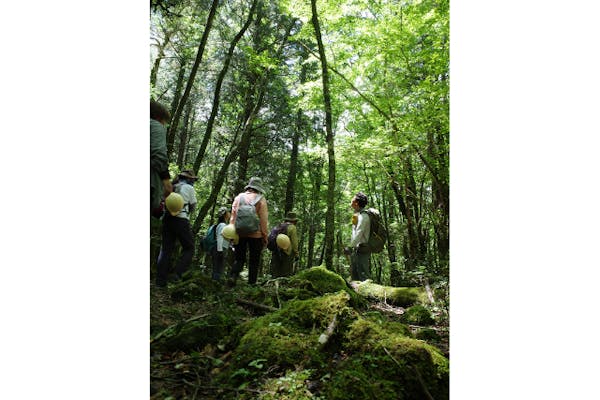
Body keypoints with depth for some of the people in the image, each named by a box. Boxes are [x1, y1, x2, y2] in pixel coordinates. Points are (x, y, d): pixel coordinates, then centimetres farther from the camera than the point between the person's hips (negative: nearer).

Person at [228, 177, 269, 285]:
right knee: (254, 261, 10)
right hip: (255, 234, -2)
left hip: (240, 233, 3)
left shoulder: (239, 197, 8)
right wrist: (265, 236, -1)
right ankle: (251, 283, 11)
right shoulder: (261, 199, -3)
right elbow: (263, 219, -7)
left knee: (239, 258, 14)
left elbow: (233, 216, 7)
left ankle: (233, 276, -8)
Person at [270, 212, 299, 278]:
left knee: (275, 274, 7)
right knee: (287, 272, -4)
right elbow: (294, 242, -8)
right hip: (287, 253, -6)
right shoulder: (292, 227, -4)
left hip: (276, 252, 7)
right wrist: (296, 254, -2)